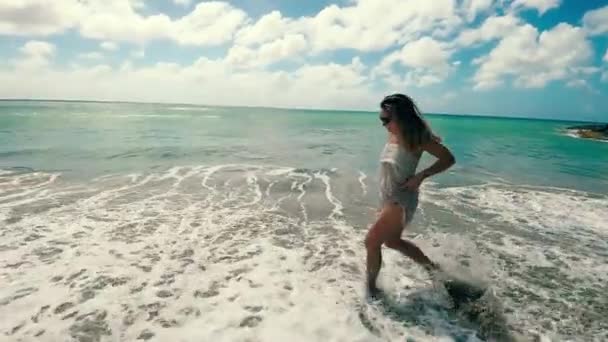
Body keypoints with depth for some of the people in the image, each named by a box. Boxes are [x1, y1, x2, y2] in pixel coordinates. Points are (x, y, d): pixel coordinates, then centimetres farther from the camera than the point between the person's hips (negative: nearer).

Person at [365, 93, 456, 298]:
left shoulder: (415, 137, -18)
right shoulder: (392, 135, 3)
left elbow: (448, 159, -12)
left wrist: (421, 176, -23)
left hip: (401, 200, -9)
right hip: (388, 198, 9)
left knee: (371, 241, -5)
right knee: (392, 241, 23)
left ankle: (370, 287, 16)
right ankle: (430, 265, 43)